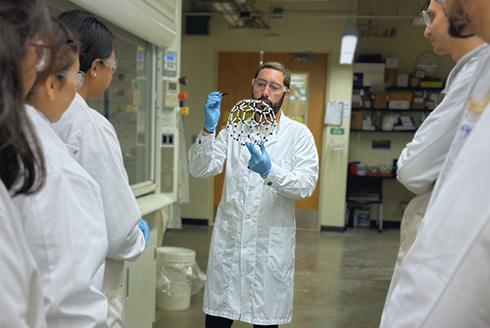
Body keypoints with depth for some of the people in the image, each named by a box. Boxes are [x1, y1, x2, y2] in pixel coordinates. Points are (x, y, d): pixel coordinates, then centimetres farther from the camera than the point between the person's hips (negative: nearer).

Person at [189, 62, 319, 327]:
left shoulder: (299, 134, 2)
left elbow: (306, 184, -11)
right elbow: (200, 170, -2)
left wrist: (270, 171, -28)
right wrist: (208, 129, -17)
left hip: (272, 243, -1)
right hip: (228, 239, 2)